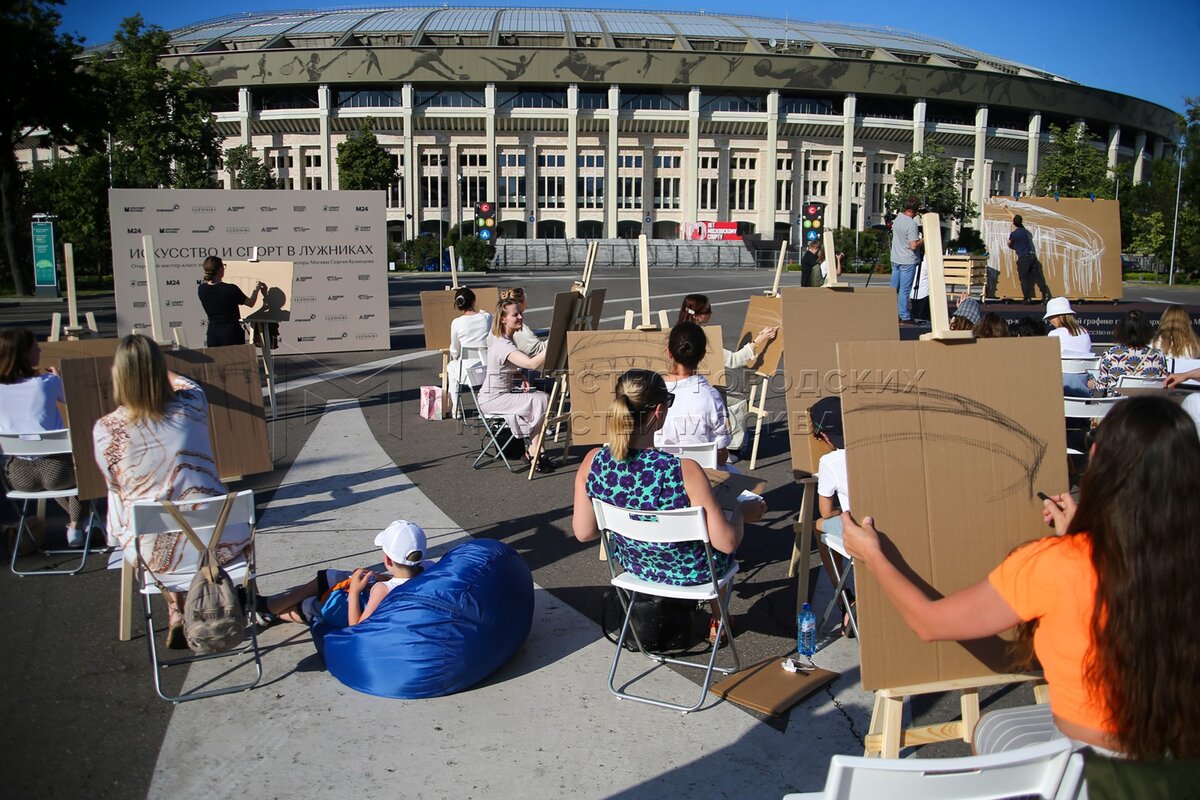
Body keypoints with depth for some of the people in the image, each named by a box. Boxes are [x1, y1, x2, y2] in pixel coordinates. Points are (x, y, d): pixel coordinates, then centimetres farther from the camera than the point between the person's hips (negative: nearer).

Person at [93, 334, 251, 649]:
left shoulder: (105, 430, -11)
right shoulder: (191, 406, -7)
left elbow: (117, 489, 5)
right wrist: (160, 369, 39)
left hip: (156, 555, 1)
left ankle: (177, 615, 27)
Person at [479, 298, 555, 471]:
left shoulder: (505, 340, 9)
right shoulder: (503, 345, -24)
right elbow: (532, 364, -38)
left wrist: (521, 379, 3)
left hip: (504, 393, 10)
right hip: (492, 399, -10)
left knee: (544, 397, -4)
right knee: (539, 401, -20)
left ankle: (533, 450, -3)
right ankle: (533, 452, -9)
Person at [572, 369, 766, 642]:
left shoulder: (592, 462, -23)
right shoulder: (684, 470, -35)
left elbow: (583, 532, -9)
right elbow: (727, 543, -25)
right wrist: (743, 512, -4)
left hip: (633, 563, 4)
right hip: (691, 571, -4)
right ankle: (717, 622, 50)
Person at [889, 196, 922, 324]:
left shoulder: (897, 218, 4)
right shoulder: (911, 224, -19)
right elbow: (913, 246, -21)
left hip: (895, 259, 7)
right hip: (908, 261, -7)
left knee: (894, 288, 12)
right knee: (905, 290, -4)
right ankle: (904, 317, 0)